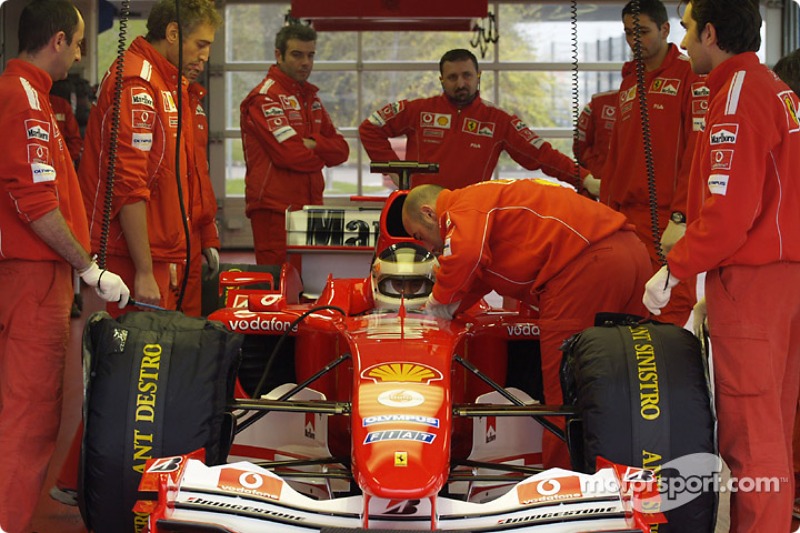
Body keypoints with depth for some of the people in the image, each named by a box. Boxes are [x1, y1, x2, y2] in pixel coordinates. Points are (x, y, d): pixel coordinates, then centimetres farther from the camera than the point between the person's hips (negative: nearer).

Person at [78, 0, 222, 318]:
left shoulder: (165, 81, 18)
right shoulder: (137, 83, -14)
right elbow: (129, 187, -20)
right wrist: (144, 271, -21)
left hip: (154, 253, 10)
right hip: (128, 256, -10)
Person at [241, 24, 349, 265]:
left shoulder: (311, 98, 20)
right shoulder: (264, 98, -8)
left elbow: (341, 150, 11)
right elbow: (289, 154, -18)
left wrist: (314, 144, -10)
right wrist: (321, 157, 2)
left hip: (310, 207, 8)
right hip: (275, 209, -8)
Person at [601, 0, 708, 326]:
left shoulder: (690, 75, -3)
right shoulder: (629, 82, 21)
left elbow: (698, 152, -11)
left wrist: (680, 217, -17)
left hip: (668, 219, -7)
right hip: (626, 219, 7)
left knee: (671, 312, -9)